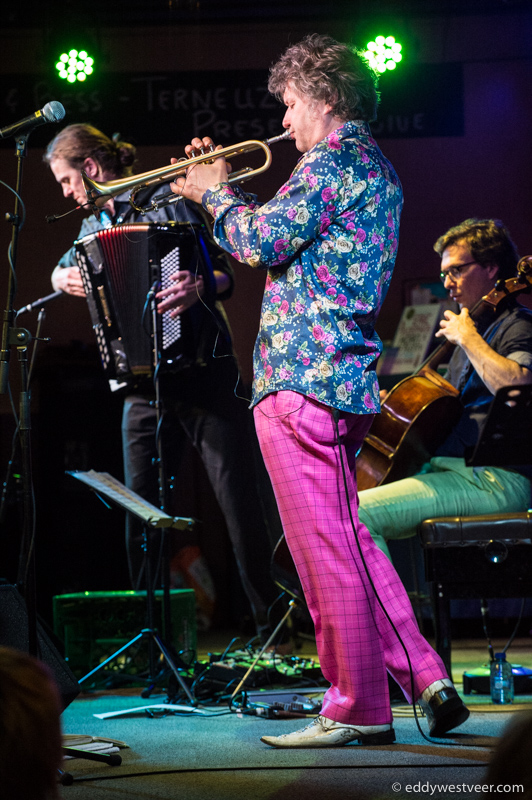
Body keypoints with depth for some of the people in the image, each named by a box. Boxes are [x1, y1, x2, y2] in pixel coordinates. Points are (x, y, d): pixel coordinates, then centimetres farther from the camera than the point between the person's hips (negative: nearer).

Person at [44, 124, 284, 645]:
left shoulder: (167, 202, -5)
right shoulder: (94, 225, 15)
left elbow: (223, 272, -11)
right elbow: (63, 271, 32)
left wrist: (199, 288, -33)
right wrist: (64, 278, 8)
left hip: (202, 373, -6)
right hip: (144, 385, 6)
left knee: (239, 499, -6)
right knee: (140, 509, 4)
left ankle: (269, 626, 1)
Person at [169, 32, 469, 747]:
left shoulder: (333, 161, -11)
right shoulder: (378, 170, 21)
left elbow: (261, 243, -19)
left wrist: (215, 192, -1)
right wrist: (220, 187, 20)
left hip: (300, 379, -10)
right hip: (346, 375, 10)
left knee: (326, 549, -5)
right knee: (347, 540, 16)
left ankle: (357, 709, 0)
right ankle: (425, 676, 15)